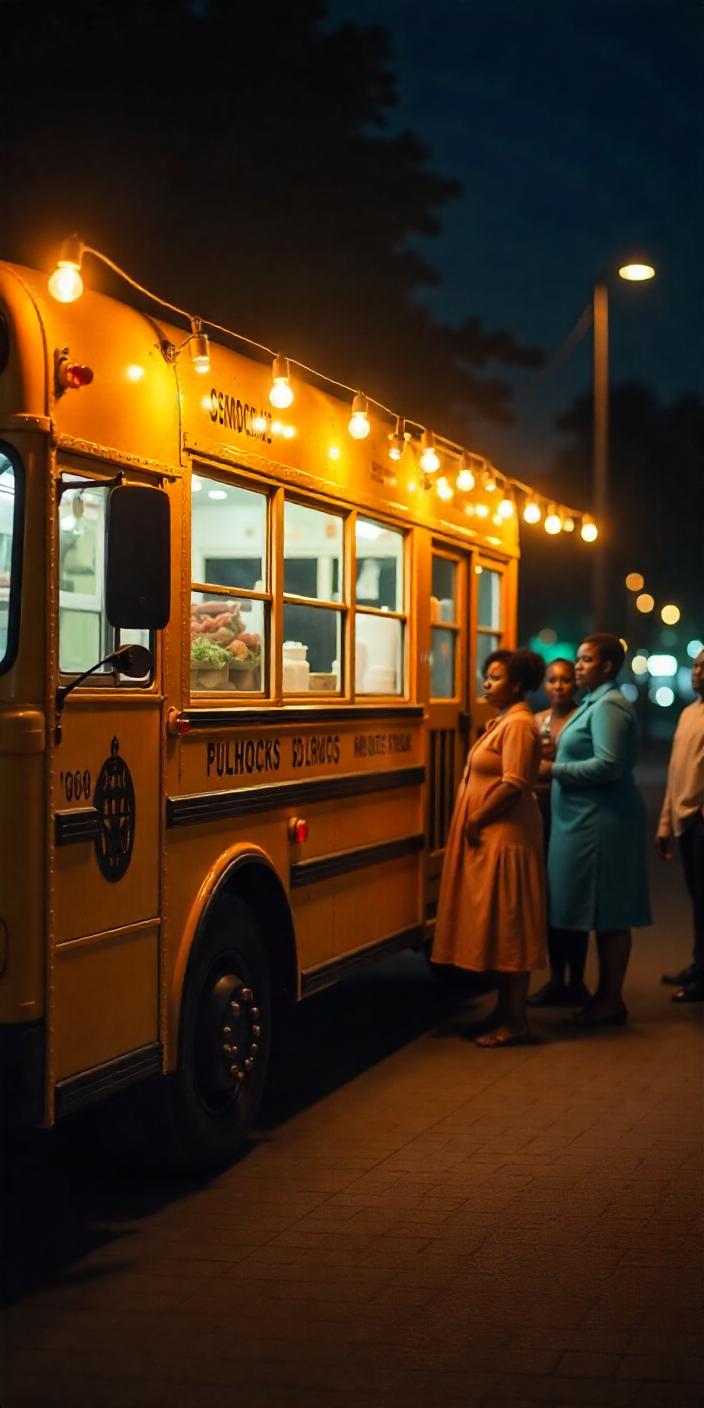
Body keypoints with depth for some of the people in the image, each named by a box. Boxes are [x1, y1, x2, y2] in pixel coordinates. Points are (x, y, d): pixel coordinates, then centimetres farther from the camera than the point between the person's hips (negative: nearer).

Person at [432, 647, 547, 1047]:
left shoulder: (518, 725, -14)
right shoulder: (503, 721, 17)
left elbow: (513, 785, -22)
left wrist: (476, 820, -15)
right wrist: (474, 822, 10)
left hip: (506, 839, -10)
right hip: (491, 839, 10)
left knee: (508, 927, -6)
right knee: (499, 928, 13)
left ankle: (515, 1022, -1)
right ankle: (505, 1011, 20)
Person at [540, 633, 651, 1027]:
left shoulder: (609, 706, -14)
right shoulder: (595, 702, 16)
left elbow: (609, 764, -23)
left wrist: (555, 769, -18)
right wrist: (556, 763, 12)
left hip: (603, 822, -10)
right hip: (589, 820, 10)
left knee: (609, 915, -3)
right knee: (604, 914, 13)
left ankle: (612, 1001, 4)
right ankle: (606, 994, 20)